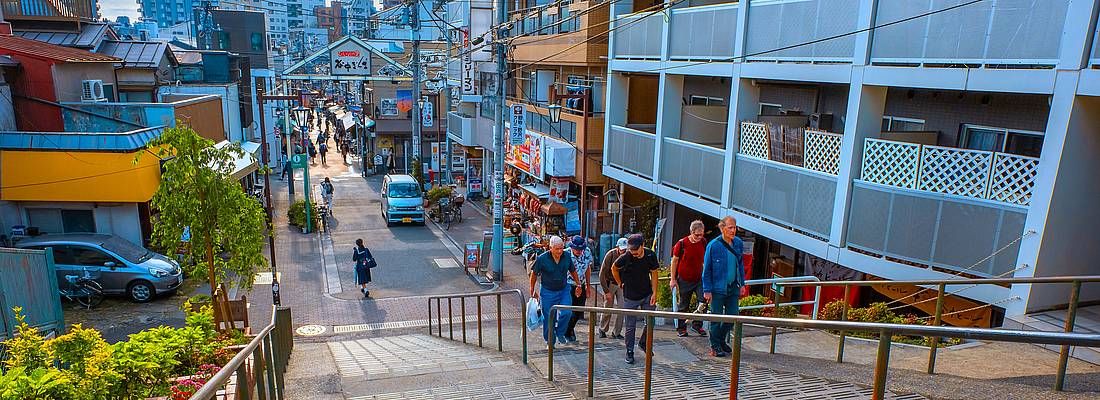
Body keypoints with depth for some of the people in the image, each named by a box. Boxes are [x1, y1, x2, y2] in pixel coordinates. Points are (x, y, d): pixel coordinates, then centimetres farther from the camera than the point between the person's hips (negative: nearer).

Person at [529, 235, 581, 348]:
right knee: (549, 318, 3)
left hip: (564, 290, 2)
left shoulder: (567, 257, -6)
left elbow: (573, 271, 12)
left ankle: (560, 333, 14)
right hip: (548, 292, -2)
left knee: (566, 313, -13)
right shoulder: (542, 258, -15)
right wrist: (532, 291, 3)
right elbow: (534, 274, -2)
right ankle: (550, 341, 22)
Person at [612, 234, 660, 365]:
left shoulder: (650, 255, -11)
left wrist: (654, 293, -3)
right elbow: (614, 268, 1)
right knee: (631, 326, 3)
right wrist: (620, 284, 7)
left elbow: (654, 274, 0)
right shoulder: (625, 257, -18)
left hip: (647, 295, 3)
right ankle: (629, 352, 18)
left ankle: (643, 343, 32)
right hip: (630, 297, -2)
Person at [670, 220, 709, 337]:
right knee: (683, 305, 8)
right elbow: (674, 261, -5)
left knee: (704, 301, -8)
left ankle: (697, 324, 10)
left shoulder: (703, 242, -1)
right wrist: (673, 279, -5)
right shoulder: (682, 243, -13)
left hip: (699, 279, 3)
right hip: (684, 279, -3)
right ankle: (681, 328, 22)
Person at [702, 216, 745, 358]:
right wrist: (707, 290, -11)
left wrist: (742, 283, 13)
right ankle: (715, 347, 17)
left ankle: (721, 340, 32)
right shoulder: (713, 245, -13)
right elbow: (706, 269, -9)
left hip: (733, 287, 5)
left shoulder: (738, 243, 3)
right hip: (718, 288, -5)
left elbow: (740, 264, 15)